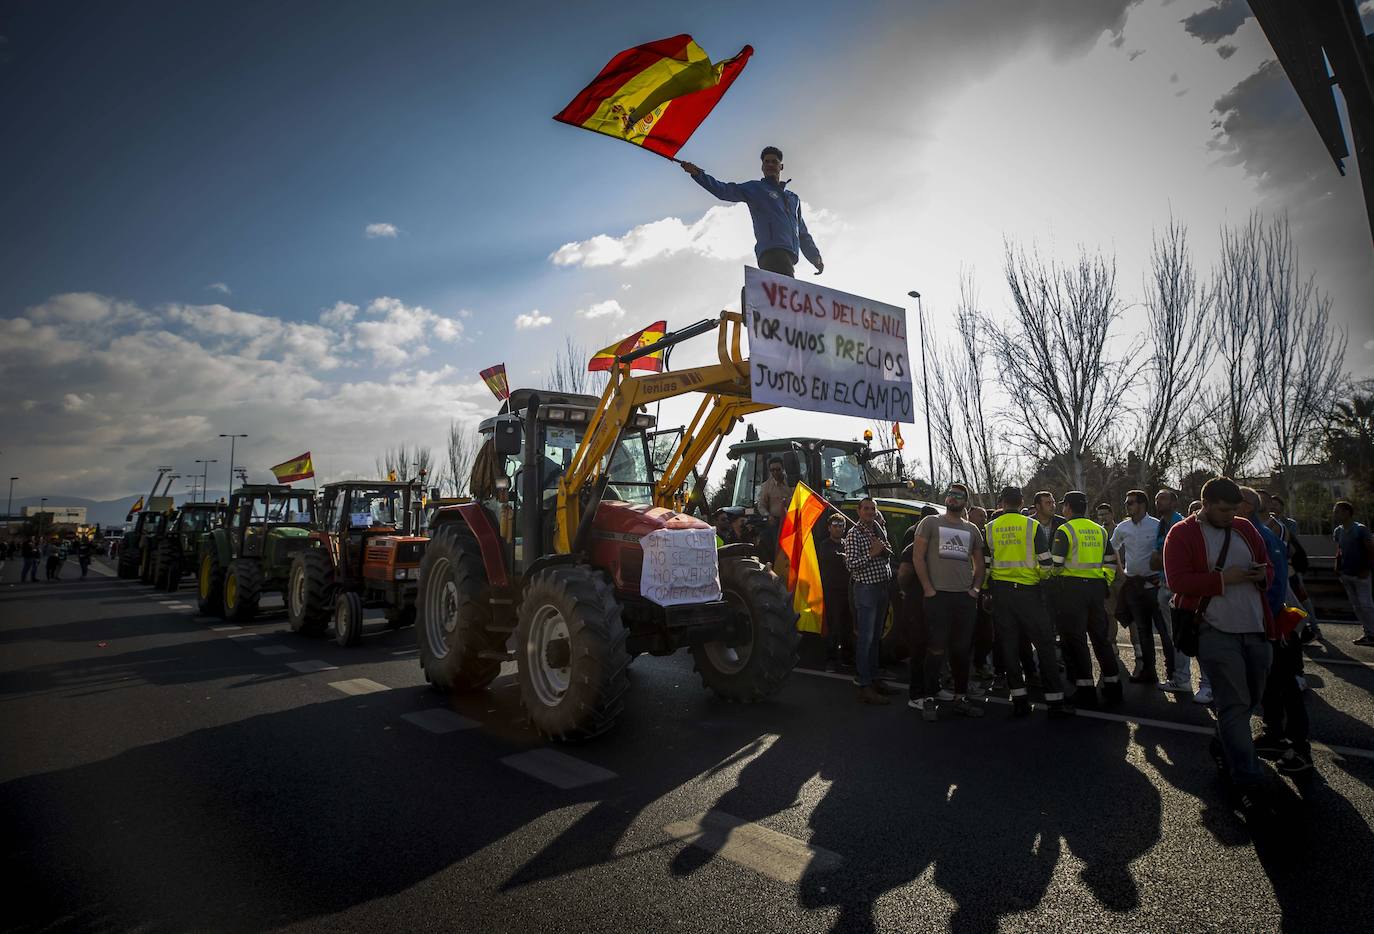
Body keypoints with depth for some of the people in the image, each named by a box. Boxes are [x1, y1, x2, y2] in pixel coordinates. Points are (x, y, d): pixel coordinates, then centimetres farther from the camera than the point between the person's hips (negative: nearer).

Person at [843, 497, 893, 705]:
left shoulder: (880, 530, 13)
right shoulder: (853, 534, -10)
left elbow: (890, 554, 22)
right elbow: (850, 564, -15)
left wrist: (884, 549, 2)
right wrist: (871, 554, -20)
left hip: (882, 588, 8)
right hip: (866, 589, -8)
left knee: (876, 636, 14)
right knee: (865, 638, -8)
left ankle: (873, 678, 23)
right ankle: (864, 688, -7)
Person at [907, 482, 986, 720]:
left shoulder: (972, 529, 17)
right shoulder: (930, 522, 4)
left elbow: (979, 563, 23)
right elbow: (918, 556, -2)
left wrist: (975, 588, 8)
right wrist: (928, 589, -8)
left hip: (965, 598, 4)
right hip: (937, 596, -4)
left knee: (962, 649, 9)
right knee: (936, 649, -4)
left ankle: (961, 698, 20)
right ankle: (929, 699, 5)